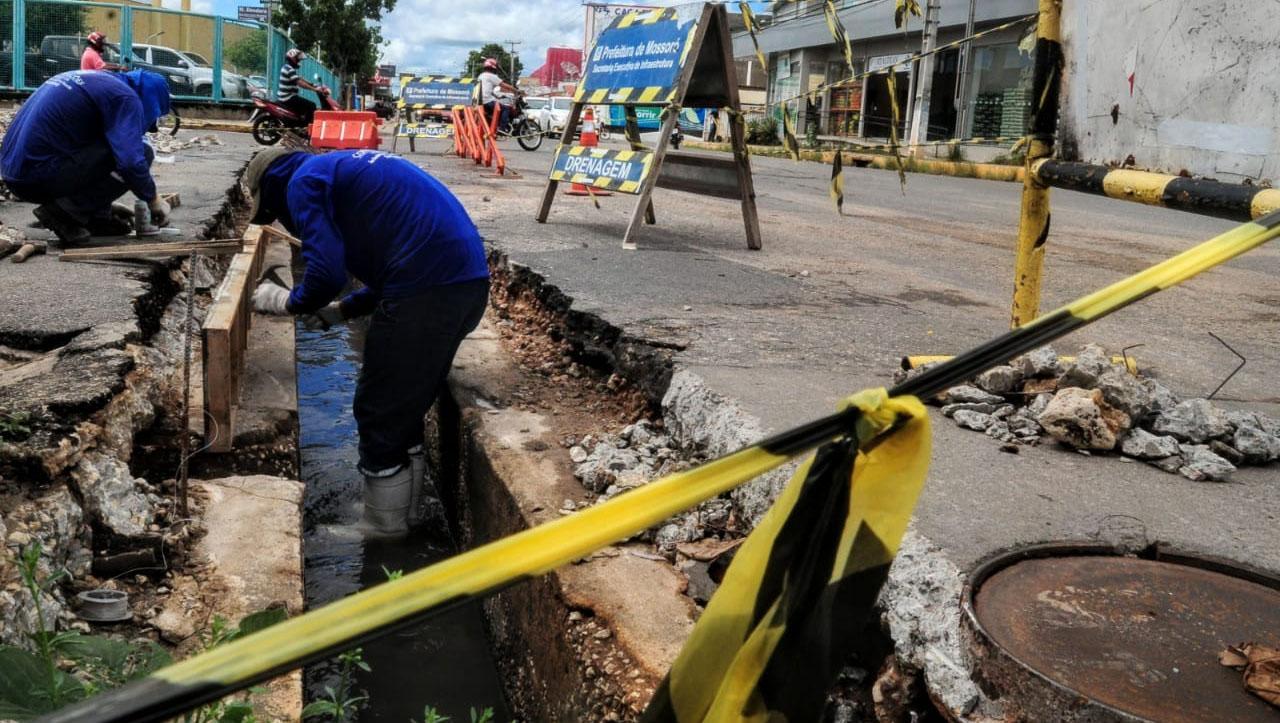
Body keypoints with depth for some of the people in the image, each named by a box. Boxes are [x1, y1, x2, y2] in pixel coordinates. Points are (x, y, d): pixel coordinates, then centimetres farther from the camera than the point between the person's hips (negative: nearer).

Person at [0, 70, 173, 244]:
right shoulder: (125, 97, -6)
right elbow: (131, 162, -19)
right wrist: (154, 199, -3)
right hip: (41, 176, -9)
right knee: (142, 153, -7)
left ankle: (98, 216, 12)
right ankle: (65, 211, -7)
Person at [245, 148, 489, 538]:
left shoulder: (304, 181, 2)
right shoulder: (343, 169, 30)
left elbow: (327, 272, -9)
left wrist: (285, 301, 11)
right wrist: (342, 309, 27)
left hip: (428, 289, -9)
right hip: (467, 279, 9)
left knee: (379, 415, 7)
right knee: (406, 409, 22)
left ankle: (383, 533, 21)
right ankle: (406, 517, 35)